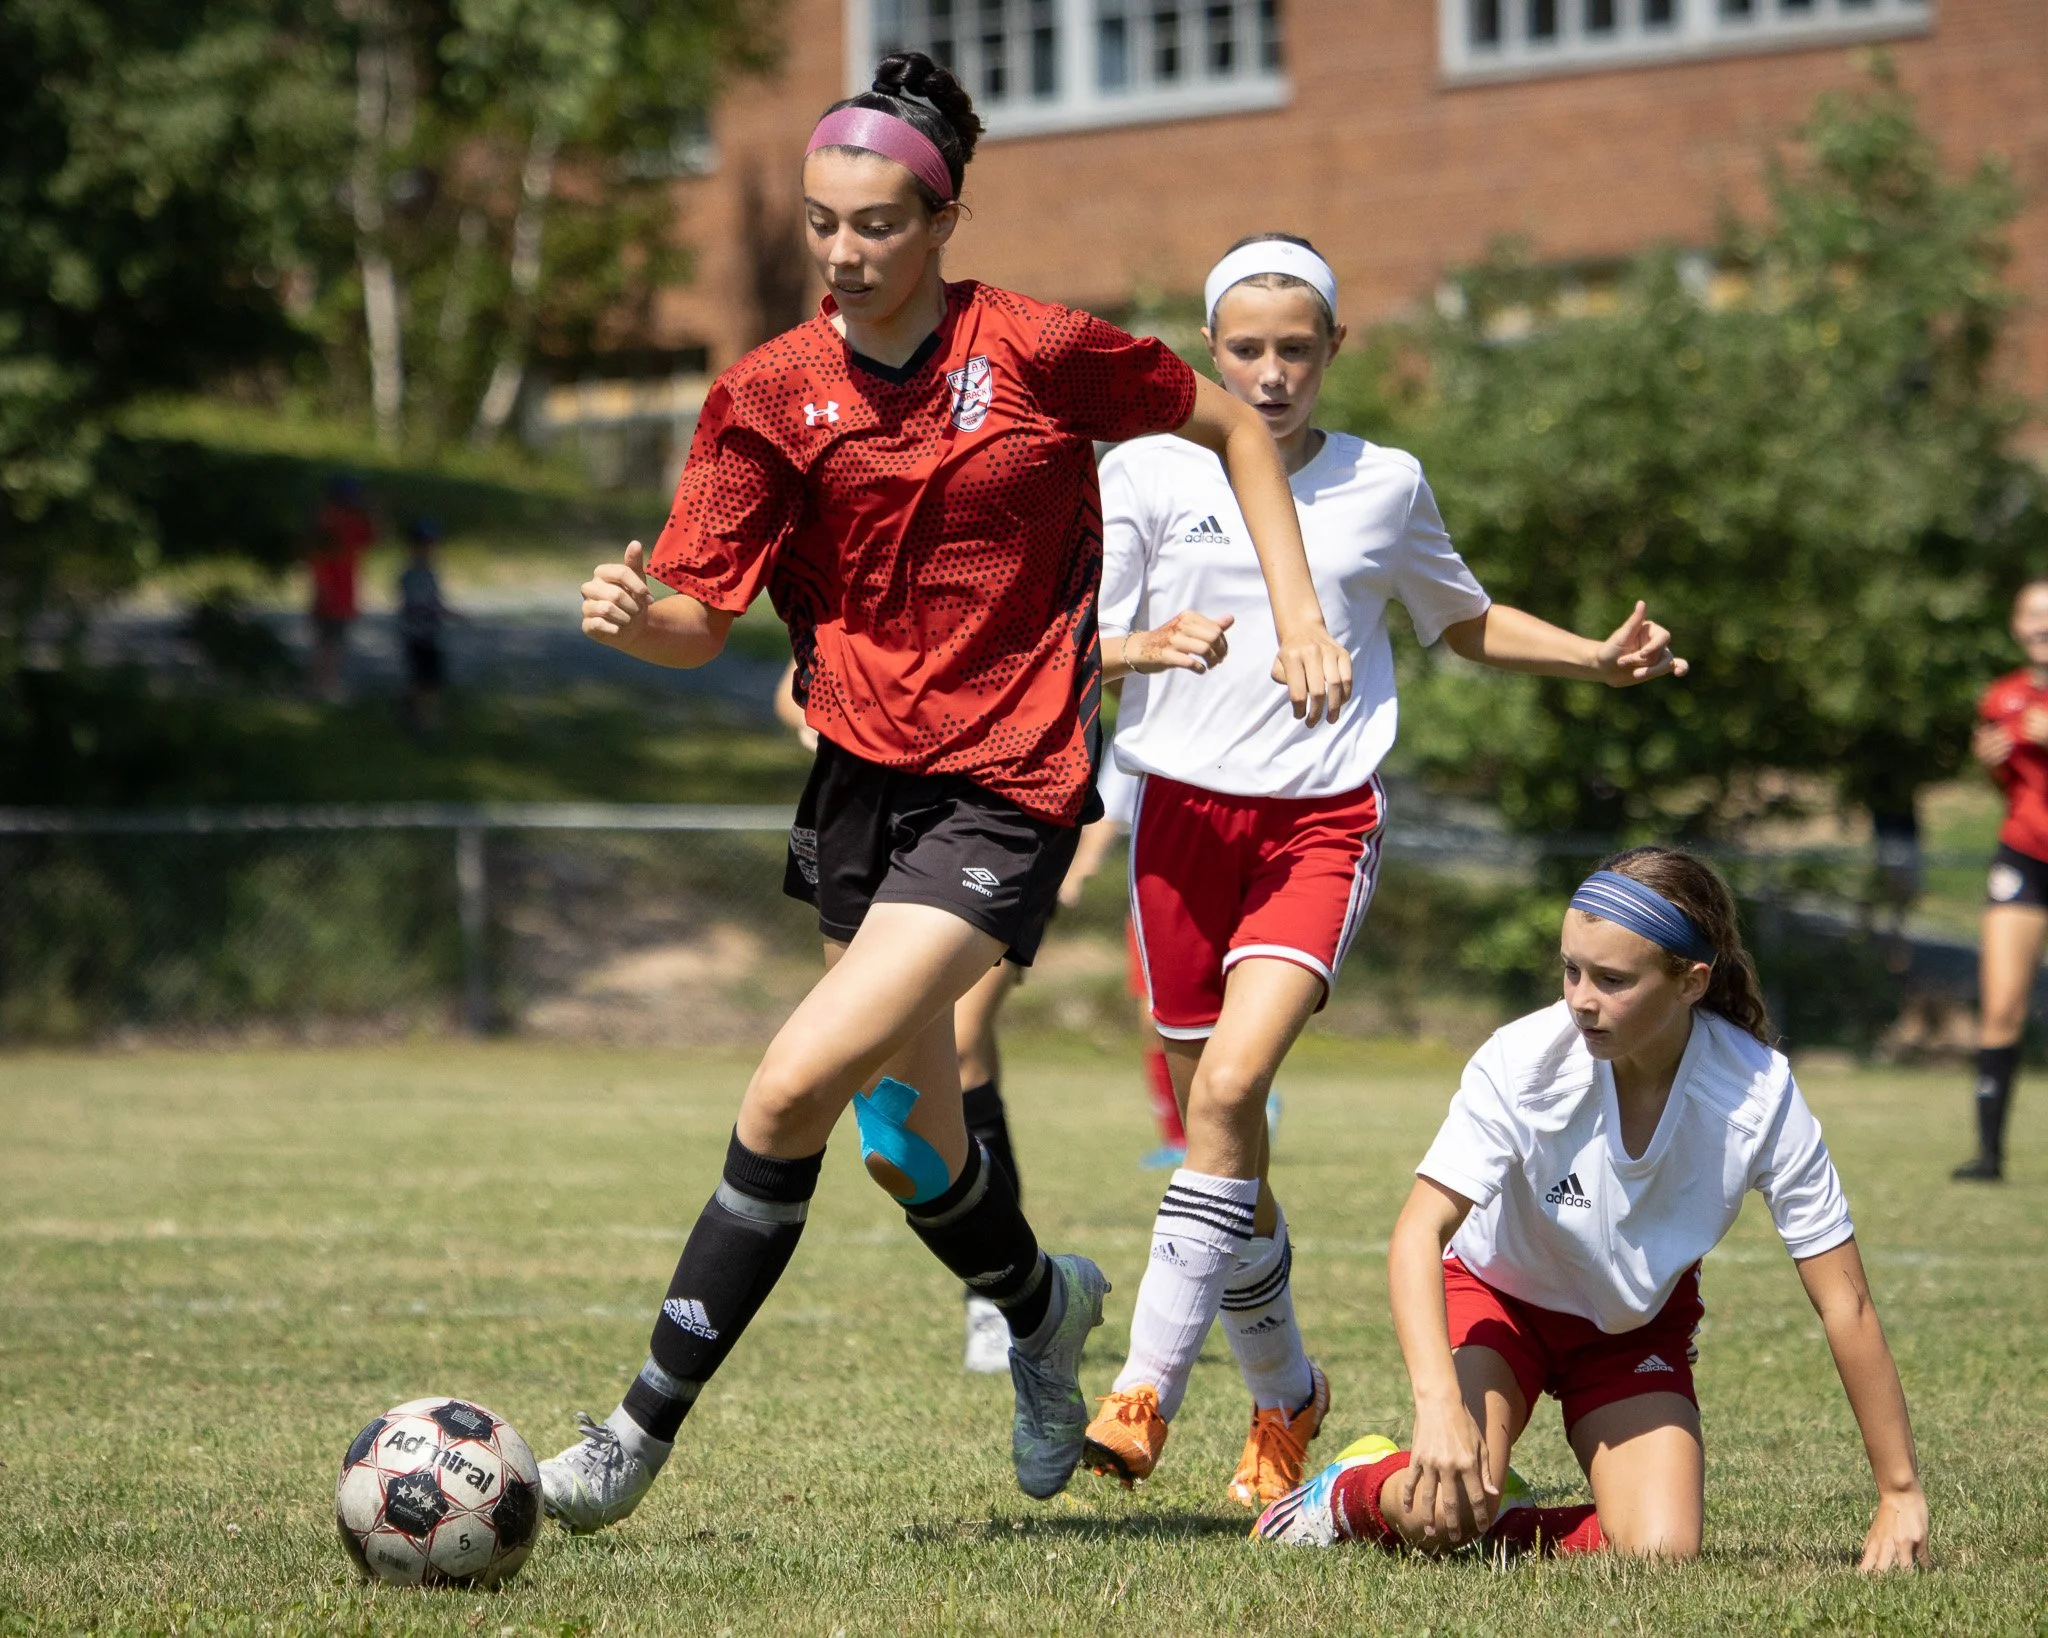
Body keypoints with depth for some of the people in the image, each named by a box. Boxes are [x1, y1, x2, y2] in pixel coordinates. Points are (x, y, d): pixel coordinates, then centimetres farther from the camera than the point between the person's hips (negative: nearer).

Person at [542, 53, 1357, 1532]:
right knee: (906, 1144, 16)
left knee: (796, 1086, -19)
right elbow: (701, 615, -5)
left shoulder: (1036, 351, -8)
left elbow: (1232, 423, 7)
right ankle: (1042, 1302, 49)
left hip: (1006, 797, -5)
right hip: (862, 781, 5)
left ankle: (647, 1426, -11)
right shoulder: (770, 395, -2)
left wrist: (1297, 612, 1)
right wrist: (630, 615, -28)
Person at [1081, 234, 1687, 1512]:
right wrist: (1151, 649, -22)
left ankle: (1150, 1390, -23)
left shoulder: (1385, 484, 9)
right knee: (1223, 1139, 5)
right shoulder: (1147, 472, 4)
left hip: (1324, 821, -1)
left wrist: (1599, 659, 12)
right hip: (1186, 815, 1)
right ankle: (1287, 1397, 25)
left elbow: (1464, 620, 26)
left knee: (1229, 1085, -22)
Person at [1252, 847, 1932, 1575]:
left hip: (1637, 1324, 2)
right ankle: (1355, 1491, 10)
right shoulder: (1524, 1061, -30)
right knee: (1439, 1513, -26)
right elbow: (1420, 1233, -35)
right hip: (1495, 1292, -2)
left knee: (1661, 1555, -20)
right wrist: (1438, 1400, -51)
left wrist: (1900, 1495, -20)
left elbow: (1845, 1306, -21)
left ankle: (1490, 1526, 9)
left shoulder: (1760, 1096, -27)